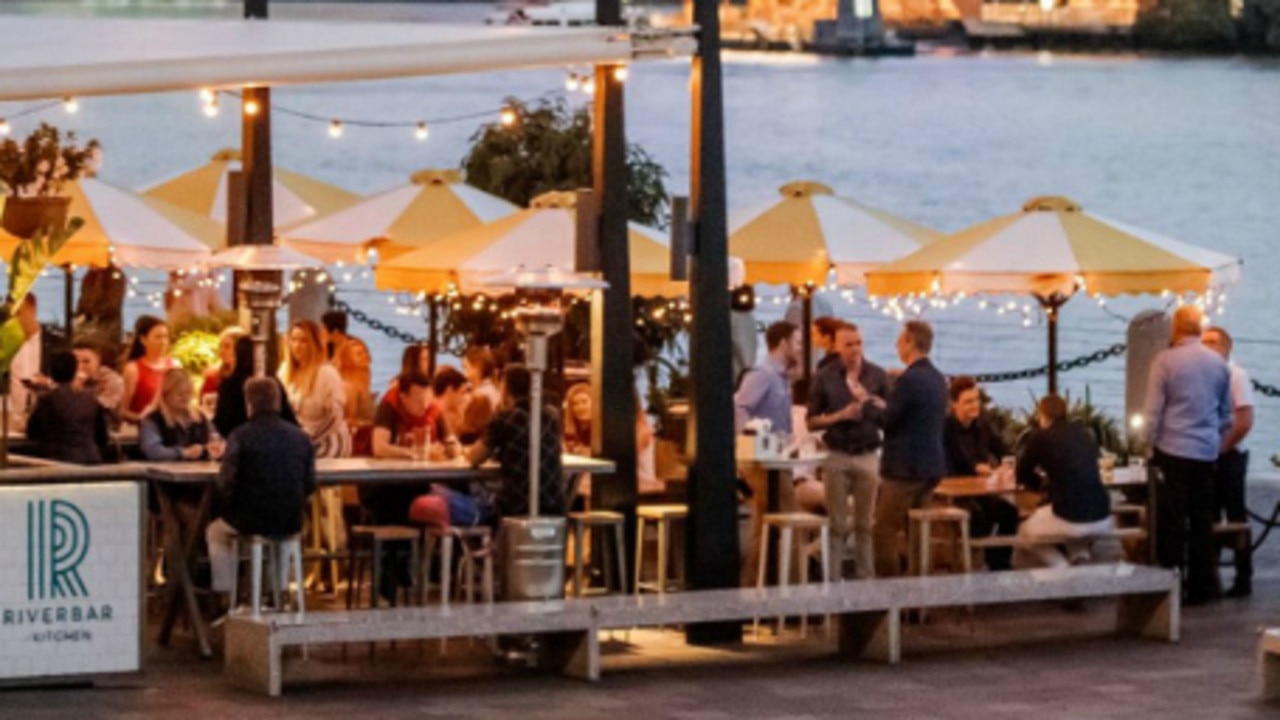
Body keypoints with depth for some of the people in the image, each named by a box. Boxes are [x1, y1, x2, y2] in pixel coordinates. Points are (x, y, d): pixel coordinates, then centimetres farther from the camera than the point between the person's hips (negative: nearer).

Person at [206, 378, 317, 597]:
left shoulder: (240, 437, -13)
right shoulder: (301, 437, -1)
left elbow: (226, 484, -13)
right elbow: (309, 485, 2)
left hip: (250, 521, -4)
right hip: (291, 523, 4)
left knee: (215, 533, 29)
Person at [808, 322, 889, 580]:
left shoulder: (877, 375, 5)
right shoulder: (825, 377, 3)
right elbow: (812, 422, 4)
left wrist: (871, 401, -11)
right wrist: (840, 416, -11)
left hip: (868, 455, 1)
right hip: (837, 456, -1)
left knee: (866, 524, 3)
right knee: (837, 525, 0)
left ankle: (865, 578, 6)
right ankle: (834, 579, 1)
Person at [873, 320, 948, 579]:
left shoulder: (908, 380, -18)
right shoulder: (938, 379, 10)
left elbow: (886, 421, -16)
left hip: (904, 466, -9)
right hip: (932, 464, 9)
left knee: (885, 530, -3)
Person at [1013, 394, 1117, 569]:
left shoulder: (1041, 438, -3)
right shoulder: (1084, 433, 12)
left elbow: (1022, 477, 10)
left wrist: (1041, 482, 28)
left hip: (1069, 519, -5)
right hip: (1102, 519, 5)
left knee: (1025, 534, 24)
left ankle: (1062, 568, 3)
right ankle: (1081, 559, 14)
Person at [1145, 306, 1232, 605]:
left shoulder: (1165, 361, -8)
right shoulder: (1219, 364, 7)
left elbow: (1153, 411, -8)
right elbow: (1226, 413, 14)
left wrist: (1154, 445, 3)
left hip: (1173, 449, -4)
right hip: (1207, 452, 4)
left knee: (1171, 520, 0)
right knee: (1202, 520, 10)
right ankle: (1202, 586, 12)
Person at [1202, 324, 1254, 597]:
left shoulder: (1236, 376, -10)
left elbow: (1245, 422, -16)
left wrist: (1222, 448, -13)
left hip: (1229, 456, -7)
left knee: (1236, 517, -2)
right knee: (1209, 517, 10)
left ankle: (1243, 579, 3)